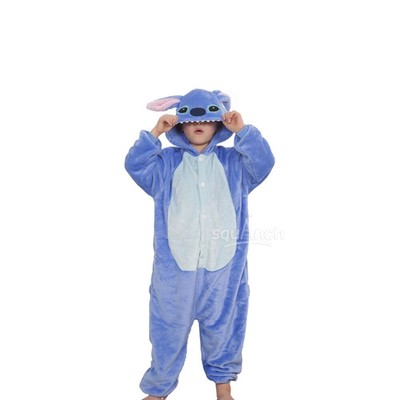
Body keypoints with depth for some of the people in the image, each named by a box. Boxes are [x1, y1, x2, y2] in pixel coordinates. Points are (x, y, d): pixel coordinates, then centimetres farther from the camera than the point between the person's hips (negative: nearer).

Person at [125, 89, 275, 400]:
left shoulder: (233, 161, 6)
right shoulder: (167, 162, 4)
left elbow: (263, 163, -9)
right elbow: (136, 165, -10)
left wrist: (243, 131, -16)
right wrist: (154, 134, -19)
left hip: (223, 263, 1)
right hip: (176, 263, 0)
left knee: (222, 323, 15)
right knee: (169, 326, 10)